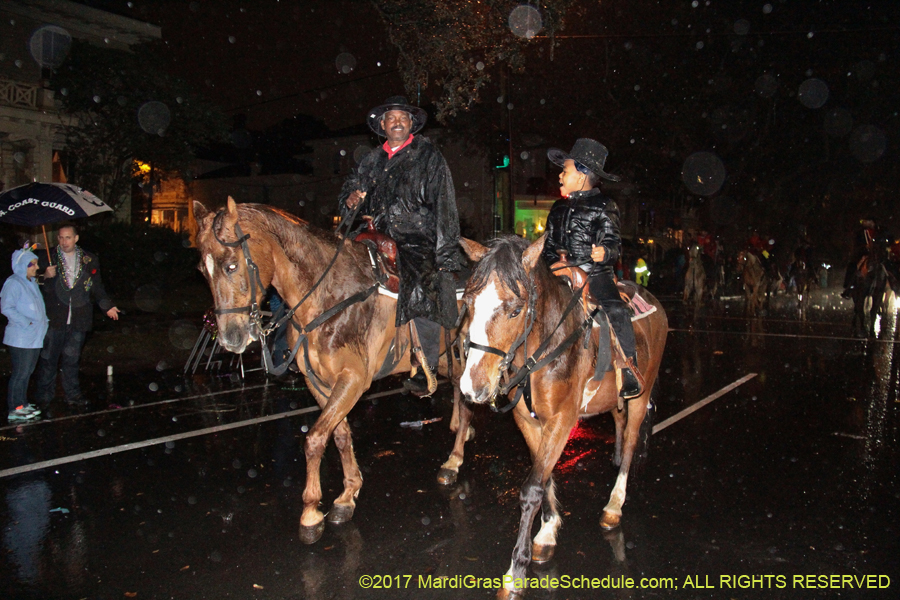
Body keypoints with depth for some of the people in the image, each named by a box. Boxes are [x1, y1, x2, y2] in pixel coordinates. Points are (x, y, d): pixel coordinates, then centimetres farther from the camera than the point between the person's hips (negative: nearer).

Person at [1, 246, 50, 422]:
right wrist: (26, 323, -22)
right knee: (20, 373, -5)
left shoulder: (32, 282, 15)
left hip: (34, 337, 9)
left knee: (27, 372, 16)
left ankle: (23, 404, 26)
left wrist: (44, 321, 11)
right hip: (20, 339, -9)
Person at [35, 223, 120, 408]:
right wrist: (47, 277, -18)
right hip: (54, 318, -1)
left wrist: (107, 306, 13)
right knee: (48, 359, 2)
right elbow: (42, 289, 1)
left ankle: (72, 394, 20)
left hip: (78, 320, 1)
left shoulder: (89, 260, 8)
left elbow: (96, 287, 17)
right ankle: (43, 396, 12)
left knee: (71, 359, 11)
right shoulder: (48, 258, 3)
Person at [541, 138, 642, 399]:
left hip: (596, 274, -5)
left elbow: (614, 243, -2)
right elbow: (549, 244, 21)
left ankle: (630, 371, -17)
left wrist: (605, 252, -26)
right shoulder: (558, 209, 18)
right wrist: (553, 261, -1)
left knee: (615, 311, -28)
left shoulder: (603, 206, 2)